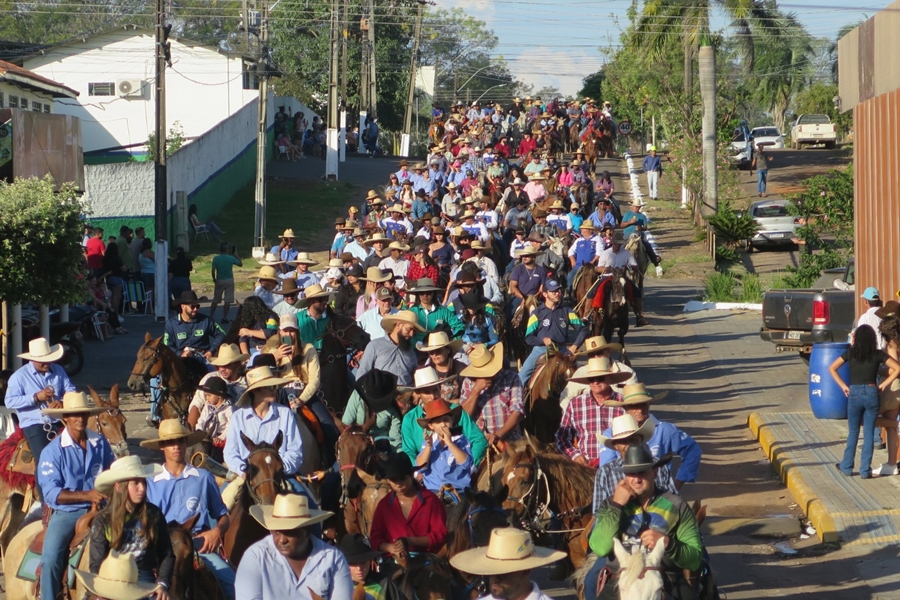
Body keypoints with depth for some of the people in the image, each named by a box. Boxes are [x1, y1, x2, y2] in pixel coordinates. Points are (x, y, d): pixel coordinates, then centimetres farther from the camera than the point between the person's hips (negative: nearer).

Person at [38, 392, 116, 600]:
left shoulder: (101, 443, 6)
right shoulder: (52, 451, -5)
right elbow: (52, 493, -11)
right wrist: (86, 495, -21)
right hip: (66, 512, -2)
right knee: (50, 560, -23)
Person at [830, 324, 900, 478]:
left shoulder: (851, 353, 0)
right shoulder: (878, 354, 0)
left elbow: (832, 368, -2)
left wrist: (843, 386, 1)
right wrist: (885, 384, 0)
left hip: (855, 393, 0)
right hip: (872, 393, 0)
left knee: (853, 432, 13)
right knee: (869, 433, 6)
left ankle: (847, 466, 20)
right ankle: (865, 470, 6)